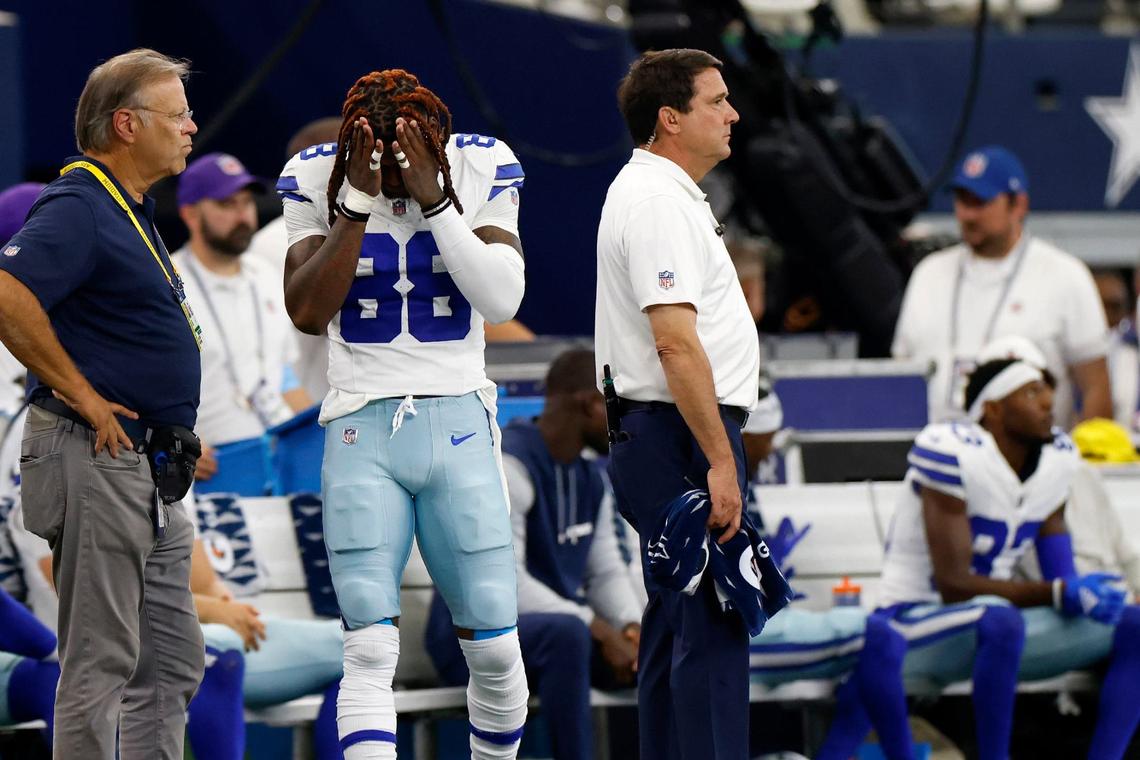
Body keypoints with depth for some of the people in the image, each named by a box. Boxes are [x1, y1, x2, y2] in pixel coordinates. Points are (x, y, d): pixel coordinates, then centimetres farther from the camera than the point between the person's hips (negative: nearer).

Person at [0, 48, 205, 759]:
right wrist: (82, 395, -22)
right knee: (101, 662, -5)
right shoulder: (78, 207, -15)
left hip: (153, 475, 10)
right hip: (99, 460, -10)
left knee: (173, 662, 13)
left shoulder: (131, 211, 17)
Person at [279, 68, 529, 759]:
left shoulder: (481, 169, -3)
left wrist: (433, 198, -21)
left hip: (458, 424, 1)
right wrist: (360, 203, -20)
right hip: (362, 431, -1)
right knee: (370, 653, -10)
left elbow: (502, 301, -14)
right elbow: (309, 313, -12)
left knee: (494, 648, 3)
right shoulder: (317, 179, -4)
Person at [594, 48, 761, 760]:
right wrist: (719, 460, -25)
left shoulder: (655, 190, 18)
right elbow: (675, 342, -24)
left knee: (676, 621, 13)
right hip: (683, 436, -11)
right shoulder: (660, 203, -16)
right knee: (712, 627, -12)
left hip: (655, 435, 11)